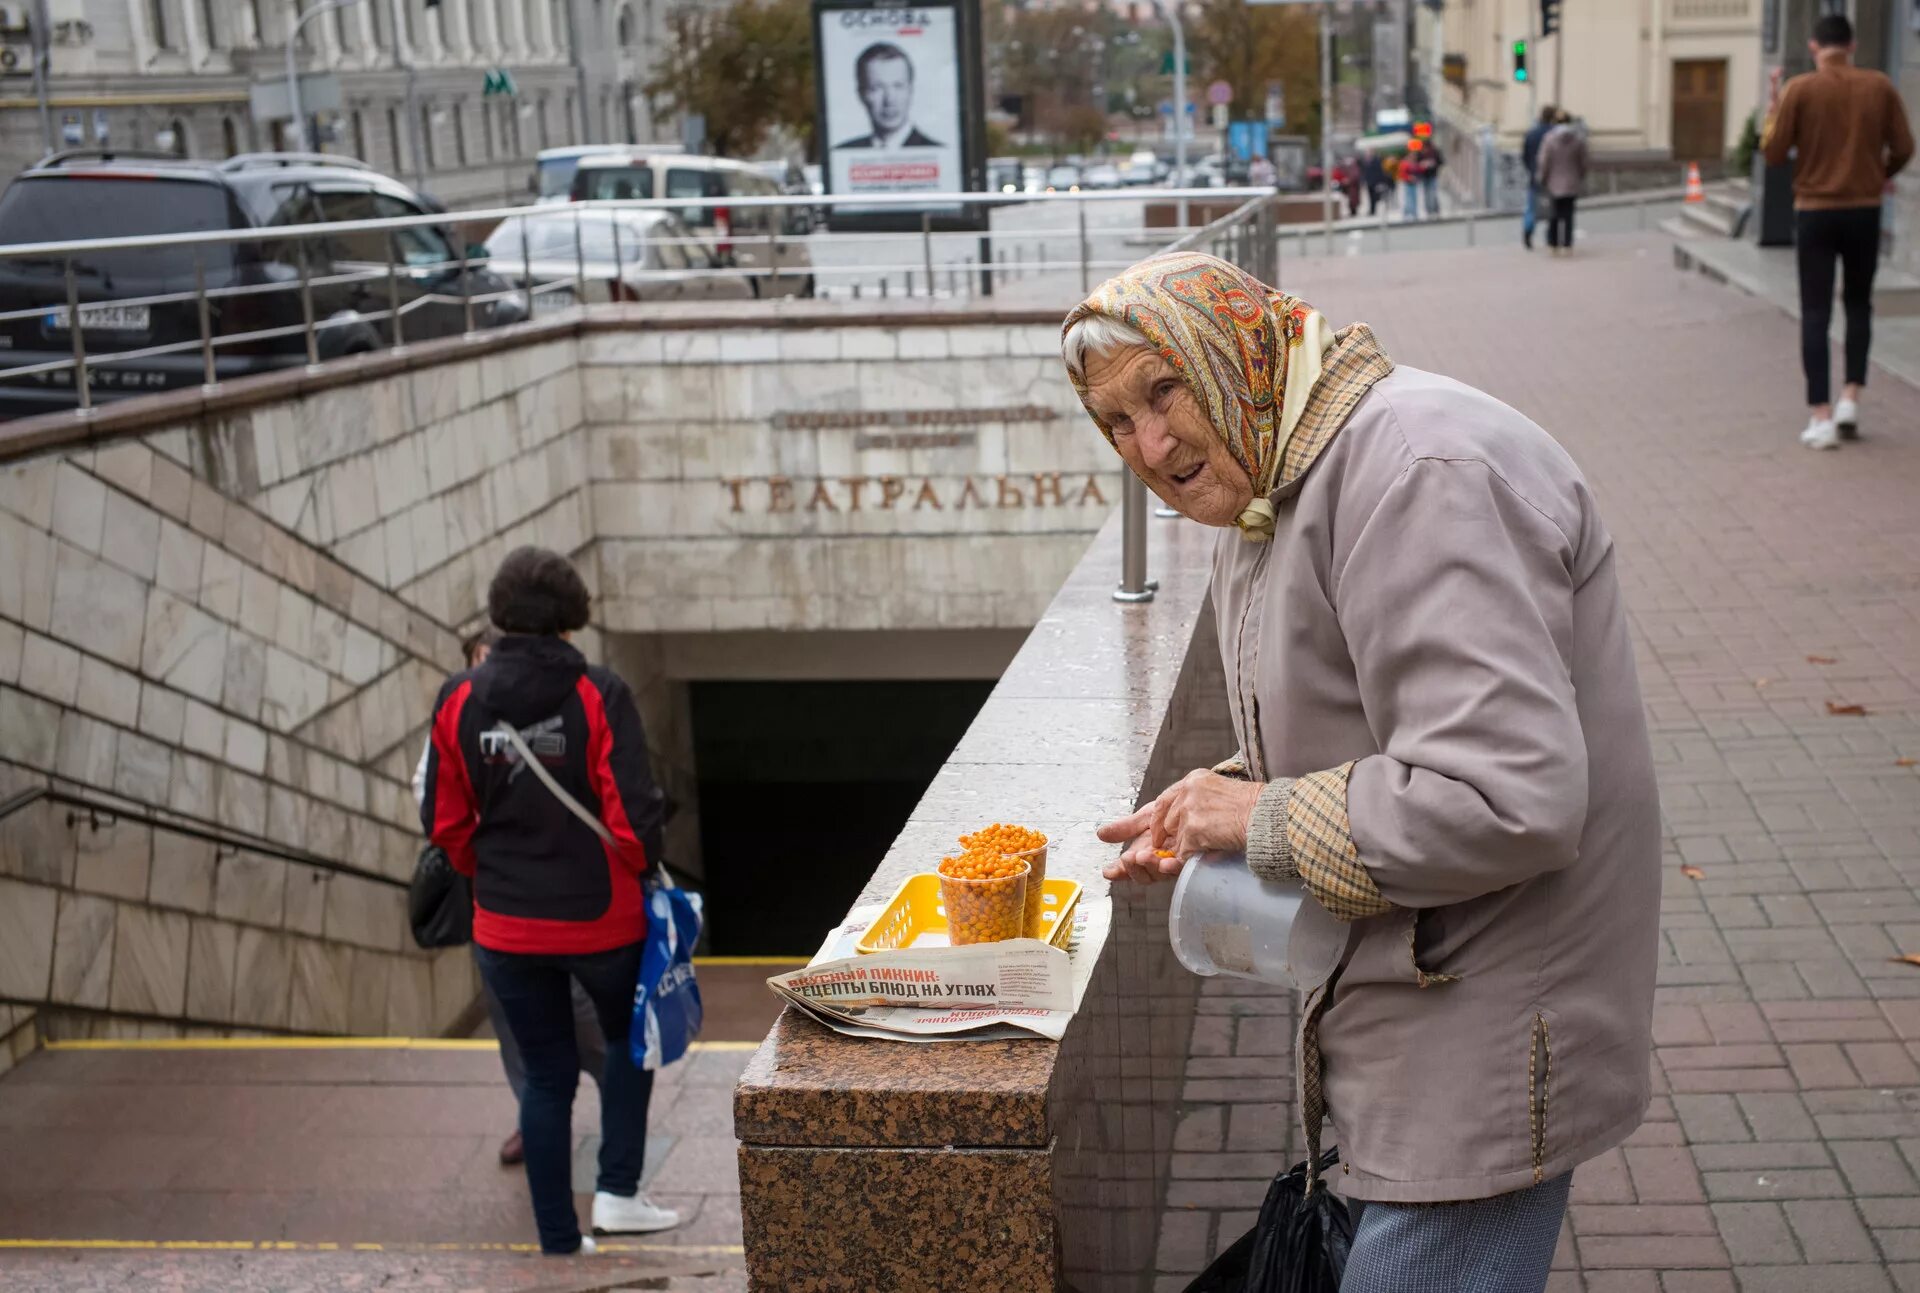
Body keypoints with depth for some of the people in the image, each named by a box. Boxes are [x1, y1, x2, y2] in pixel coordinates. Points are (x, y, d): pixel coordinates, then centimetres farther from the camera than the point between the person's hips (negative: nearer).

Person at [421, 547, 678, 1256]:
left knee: (545, 1076, 14)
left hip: (506, 925, 3)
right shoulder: (598, 694, -14)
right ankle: (617, 1189, 18)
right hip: (599, 915, -2)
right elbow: (634, 816, -16)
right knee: (629, 1037, 25)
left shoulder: (459, 700, -4)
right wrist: (636, 869, 5)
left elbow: (445, 823, 2)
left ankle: (558, 1241, 20)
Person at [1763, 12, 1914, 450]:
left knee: (1816, 312, 2)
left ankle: (1821, 415, -3)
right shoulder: (1879, 87, -1)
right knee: (1858, 305, 18)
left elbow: (1774, 154, -6)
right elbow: (1903, 148, 1)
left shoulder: (1800, 90, -8)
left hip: (1814, 212, -2)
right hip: (1864, 211, 2)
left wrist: (1773, 107, 8)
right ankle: (1851, 396, 7)